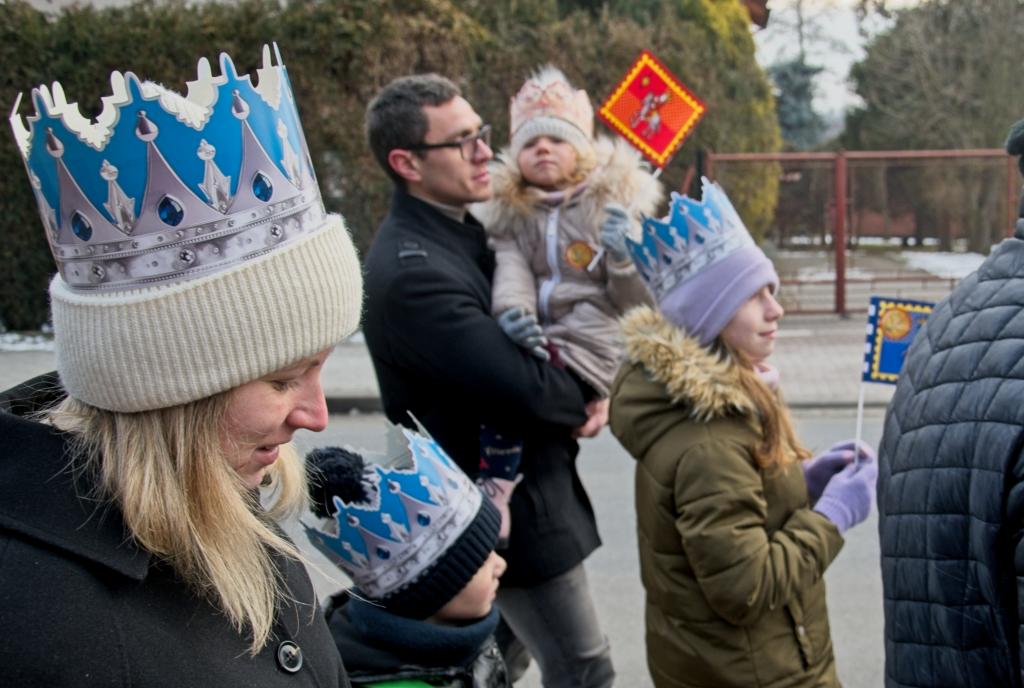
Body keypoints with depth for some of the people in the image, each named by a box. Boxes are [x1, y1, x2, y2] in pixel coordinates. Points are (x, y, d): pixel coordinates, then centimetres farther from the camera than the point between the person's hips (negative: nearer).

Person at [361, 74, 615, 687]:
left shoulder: (461, 233, 5)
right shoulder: (411, 272, -26)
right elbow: (526, 388, -30)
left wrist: (578, 398, -9)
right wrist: (588, 399, -9)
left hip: (501, 492, 9)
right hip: (512, 513, -9)